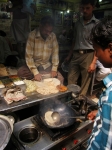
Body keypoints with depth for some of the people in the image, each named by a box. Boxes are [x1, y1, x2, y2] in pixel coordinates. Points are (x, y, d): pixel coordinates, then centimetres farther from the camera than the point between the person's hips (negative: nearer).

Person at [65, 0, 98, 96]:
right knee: (71, 81, 5)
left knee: (85, 83, 3)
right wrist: (69, 55, 17)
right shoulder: (78, 23, 14)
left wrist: (94, 62, -12)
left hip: (88, 55, -4)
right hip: (76, 55, 5)